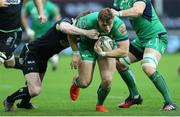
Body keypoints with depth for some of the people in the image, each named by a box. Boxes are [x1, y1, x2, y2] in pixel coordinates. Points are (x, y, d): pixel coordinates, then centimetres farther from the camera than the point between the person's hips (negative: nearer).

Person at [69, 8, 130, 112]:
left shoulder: (119, 25, -35)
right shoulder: (87, 21, -36)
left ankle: (100, 104, 15)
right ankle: (76, 81, 38)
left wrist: (103, 53, -35)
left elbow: (124, 51, -31)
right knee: (84, 83, -2)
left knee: (107, 80, -15)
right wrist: (76, 54, -18)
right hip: (87, 47, -1)